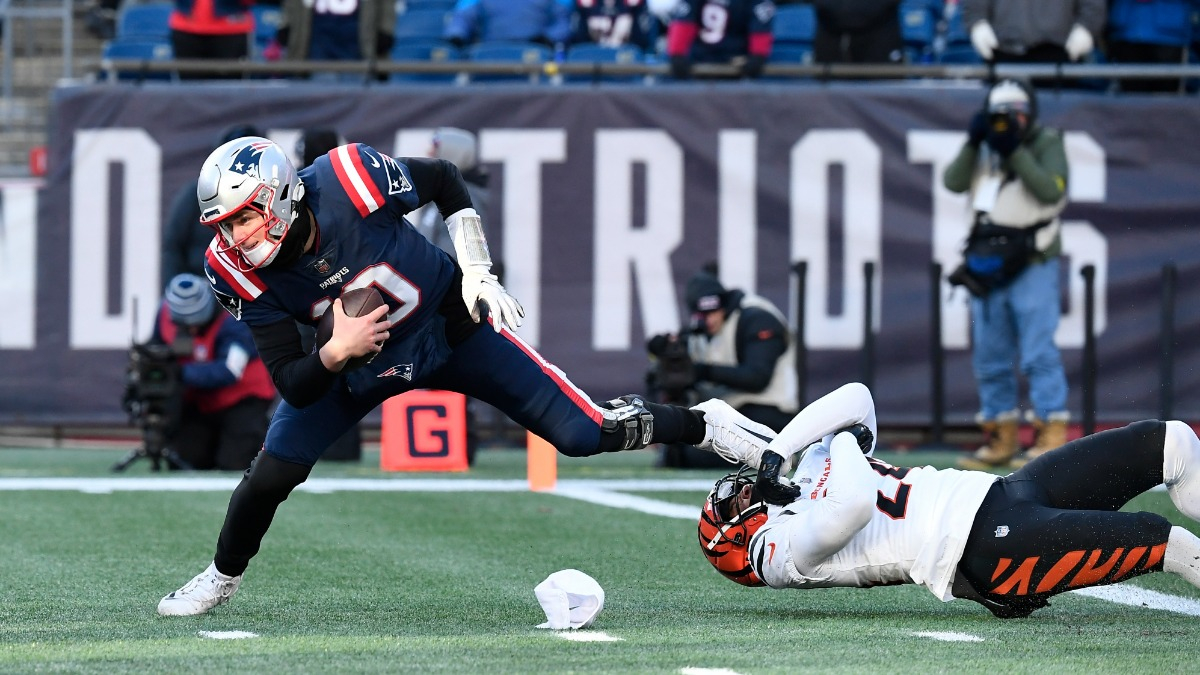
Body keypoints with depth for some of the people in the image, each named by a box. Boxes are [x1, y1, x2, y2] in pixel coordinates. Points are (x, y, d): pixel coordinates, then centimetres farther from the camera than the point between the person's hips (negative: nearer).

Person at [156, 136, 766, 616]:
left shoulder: (347, 181, -33)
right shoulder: (240, 270, -23)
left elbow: (444, 180, -11)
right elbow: (293, 386, -19)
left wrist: (477, 273, -15)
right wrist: (336, 354, -40)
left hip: (452, 327, -2)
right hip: (355, 362, 2)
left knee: (585, 435, -6)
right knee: (271, 475, -8)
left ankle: (706, 428, 19)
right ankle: (222, 579, 21)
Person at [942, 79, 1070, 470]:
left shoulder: (1047, 144, 0)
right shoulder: (983, 148, 13)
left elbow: (1051, 190, -16)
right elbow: (953, 182, 0)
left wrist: (1015, 152, -17)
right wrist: (973, 144, -11)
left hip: (1033, 265, -6)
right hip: (987, 267, 6)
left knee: (1038, 351, -12)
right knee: (990, 357, 8)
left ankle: (1052, 434, -13)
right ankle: (1001, 437, 15)